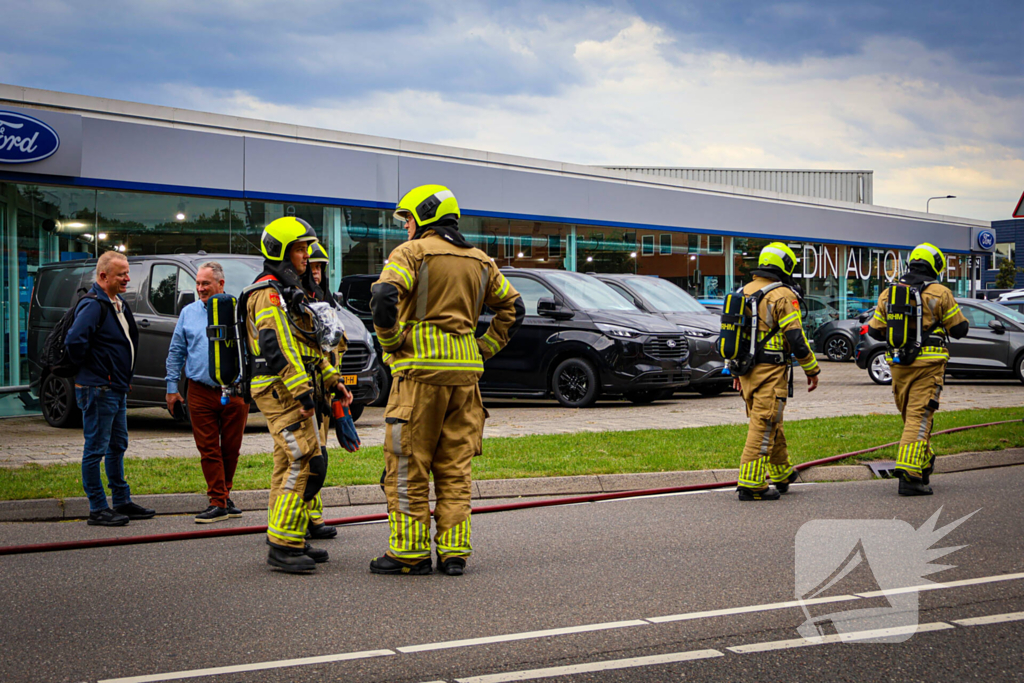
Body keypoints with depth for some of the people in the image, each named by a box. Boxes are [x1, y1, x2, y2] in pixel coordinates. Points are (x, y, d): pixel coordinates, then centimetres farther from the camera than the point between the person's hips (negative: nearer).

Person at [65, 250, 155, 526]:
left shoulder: (118, 303, 14)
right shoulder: (93, 305, -17)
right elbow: (74, 340, -30)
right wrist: (87, 367, -16)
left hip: (117, 389, 10)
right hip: (98, 390, -10)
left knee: (117, 447, 16)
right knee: (96, 448, -3)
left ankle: (122, 502, 25)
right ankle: (98, 509, 2)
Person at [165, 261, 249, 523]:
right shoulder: (188, 313, 11)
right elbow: (176, 352, 16)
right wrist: (172, 386, 10)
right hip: (200, 391, 1)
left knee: (231, 448, 6)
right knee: (208, 449, -3)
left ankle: (224, 494, 23)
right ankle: (218, 503, -1)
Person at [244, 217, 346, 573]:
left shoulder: (288, 291, 22)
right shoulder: (269, 293, -12)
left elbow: (303, 344, 27)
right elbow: (276, 347, -22)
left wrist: (331, 378, 20)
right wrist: (303, 393, -25)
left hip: (289, 390, 11)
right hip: (280, 388, -11)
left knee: (289, 464, 12)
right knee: (306, 461, -15)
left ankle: (290, 540, 17)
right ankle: (283, 546, -13)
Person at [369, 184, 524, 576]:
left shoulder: (412, 253, -5)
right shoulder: (479, 261, 15)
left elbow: (384, 298, -20)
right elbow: (512, 308, 19)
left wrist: (391, 344, -7)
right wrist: (484, 348, 17)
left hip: (420, 370, -6)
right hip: (465, 372, 6)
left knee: (408, 466, 1)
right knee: (455, 467, 9)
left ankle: (409, 551, 2)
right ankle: (454, 552, 9)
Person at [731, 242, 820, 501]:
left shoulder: (743, 292, 11)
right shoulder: (783, 296, -11)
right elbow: (796, 338, -14)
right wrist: (812, 370, -4)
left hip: (747, 370, 8)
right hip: (770, 373, -8)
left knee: (769, 424, 19)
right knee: (763, 426, -5)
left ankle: (782, 475, 33)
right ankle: (750, 484, -8)